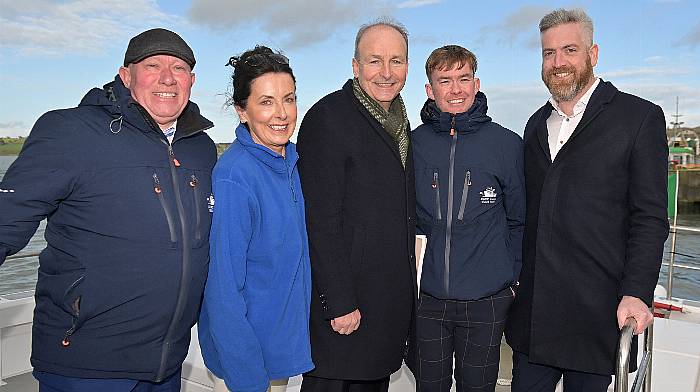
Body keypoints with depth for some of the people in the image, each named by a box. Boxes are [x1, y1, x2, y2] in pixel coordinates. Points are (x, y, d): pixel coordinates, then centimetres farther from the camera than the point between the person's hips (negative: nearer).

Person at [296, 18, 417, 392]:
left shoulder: (399, 122, 10)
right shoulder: (327, 118, -15)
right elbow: (321, 220, -20)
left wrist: (406, 285, 15)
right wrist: (338, 302, -19)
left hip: (393, 299, 8)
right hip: (344, 296, -7)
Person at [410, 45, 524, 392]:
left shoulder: (507, 143, -3)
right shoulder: (413, 143, -1)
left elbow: (519, 220, 4)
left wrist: (511, 278, 3)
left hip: (486, 300, -1)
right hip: (427, 297, 1)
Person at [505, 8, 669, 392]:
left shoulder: (639, 117, -3)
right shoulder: (537, 124, 13)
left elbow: (650, 218, -7)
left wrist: (637, 294, -15)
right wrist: (514, 277, 10)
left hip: (596, 310, -4)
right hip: (532, 306, 5)